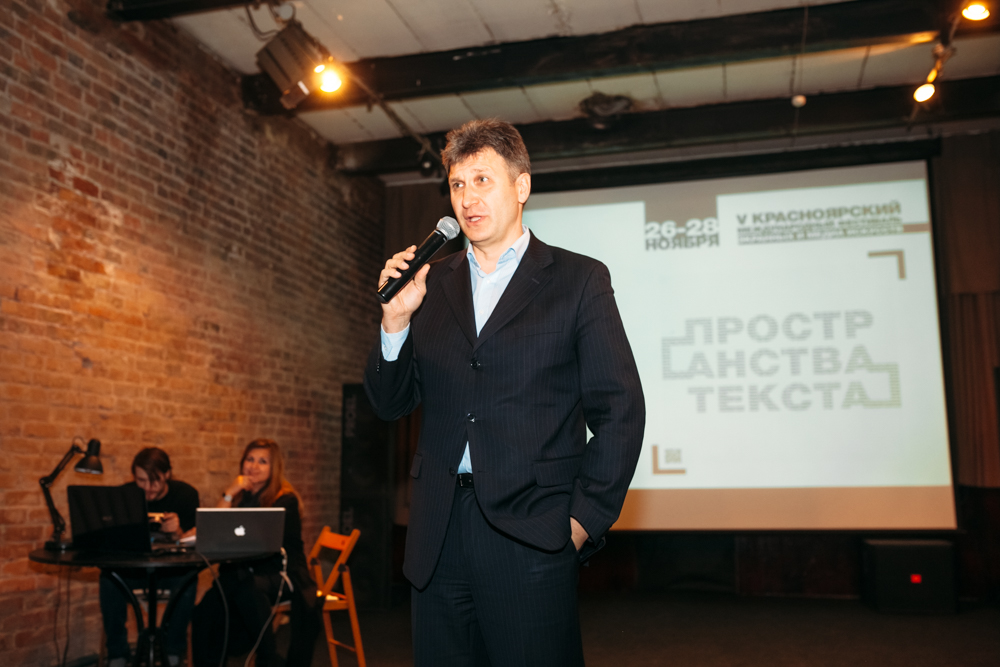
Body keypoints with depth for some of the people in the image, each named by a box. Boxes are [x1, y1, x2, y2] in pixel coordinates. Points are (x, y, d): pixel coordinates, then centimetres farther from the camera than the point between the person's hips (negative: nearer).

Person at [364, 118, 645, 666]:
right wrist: (395, 321, -5)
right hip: (438, 536, 4)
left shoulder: (579, 280, 2)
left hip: (530, 536, -3)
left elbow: (620, 410, -2)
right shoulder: (431, 284, 13)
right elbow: (389, 404, 11)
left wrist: (586, 519, -8)